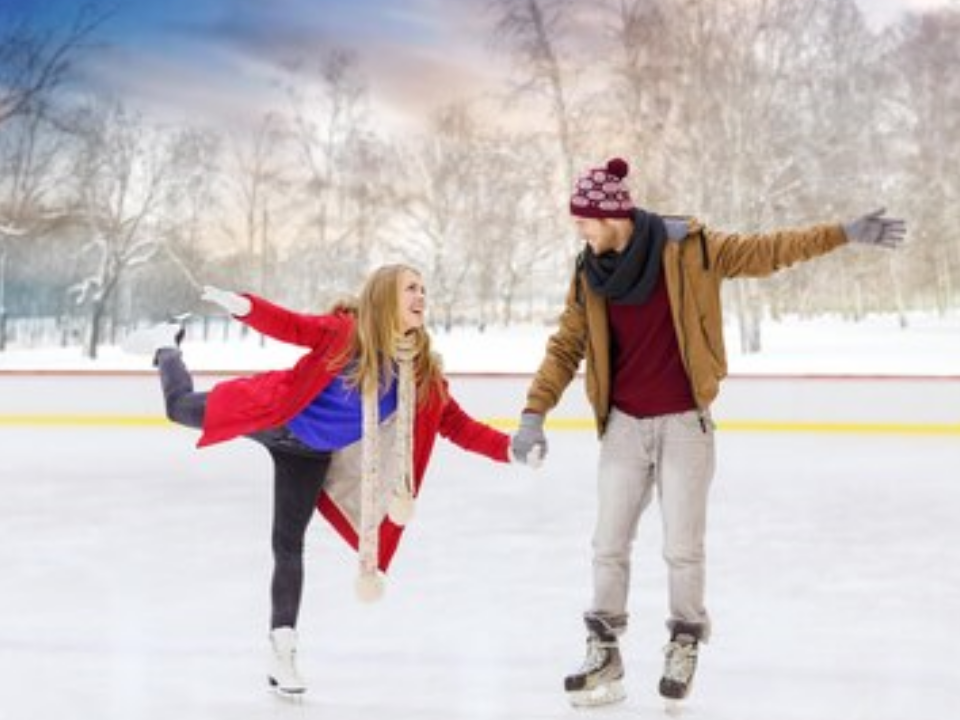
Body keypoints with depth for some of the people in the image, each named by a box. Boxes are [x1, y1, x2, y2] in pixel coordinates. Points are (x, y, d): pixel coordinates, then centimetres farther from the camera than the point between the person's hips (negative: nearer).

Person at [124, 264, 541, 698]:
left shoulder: (422, 372, -14)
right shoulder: (346, 332, -25)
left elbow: (457, 425, -11)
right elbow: (289, 326, -28)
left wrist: (508, 448, -24)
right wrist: (244, 306, -47)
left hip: (312, 457, 3)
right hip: (270, 416, -3)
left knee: (289, 546, 1)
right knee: (181, 407, 14)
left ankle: (282, 651, 9)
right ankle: (168, 345, 46)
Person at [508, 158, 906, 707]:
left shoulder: (688, 251, -10)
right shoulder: (590, 276, 0)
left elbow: (767, 252, -8)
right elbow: (565, 347, 3)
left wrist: (845, 234, -14)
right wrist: (534, 414, -6)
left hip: (684, 425, -3)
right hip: (624, 426, 3)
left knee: (683, 549, 3)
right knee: (609, 546, 6)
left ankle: (685, 646, 25)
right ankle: (604, 653, 19)